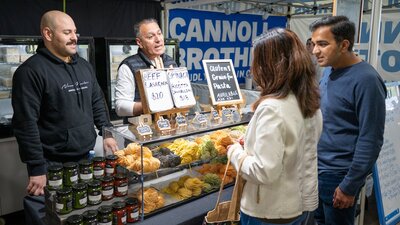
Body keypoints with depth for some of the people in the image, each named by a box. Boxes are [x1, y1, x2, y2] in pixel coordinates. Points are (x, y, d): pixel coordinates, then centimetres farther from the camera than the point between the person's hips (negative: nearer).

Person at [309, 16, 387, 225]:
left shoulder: (365, 80, -20)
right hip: (317, 169, 8)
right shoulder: (329, 72, 5)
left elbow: (371, 140, -20)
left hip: (338, 175, -7)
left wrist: (350, 186, -17)